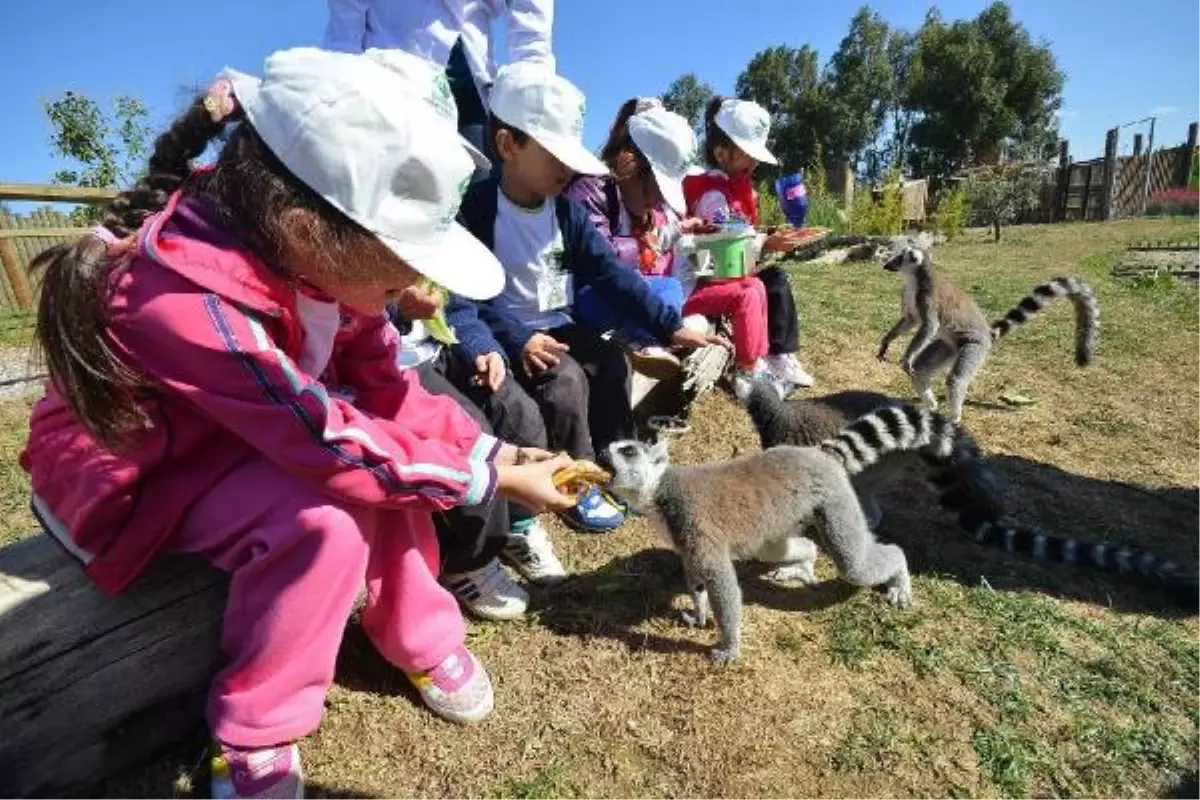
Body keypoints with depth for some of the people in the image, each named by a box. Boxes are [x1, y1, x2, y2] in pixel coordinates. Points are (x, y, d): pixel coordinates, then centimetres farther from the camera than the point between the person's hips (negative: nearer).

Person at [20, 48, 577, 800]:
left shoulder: (307, 259, -14)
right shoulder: (187, 304, -37)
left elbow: (385, 387, -10)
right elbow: (339, 447, -35)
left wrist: (492, 450, -18)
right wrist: (490, 480, -26)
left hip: (241, 442, 7)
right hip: (127, 474, -7)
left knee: (387, 456, -12)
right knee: (324, 521, -30)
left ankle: (421, 638, 6)